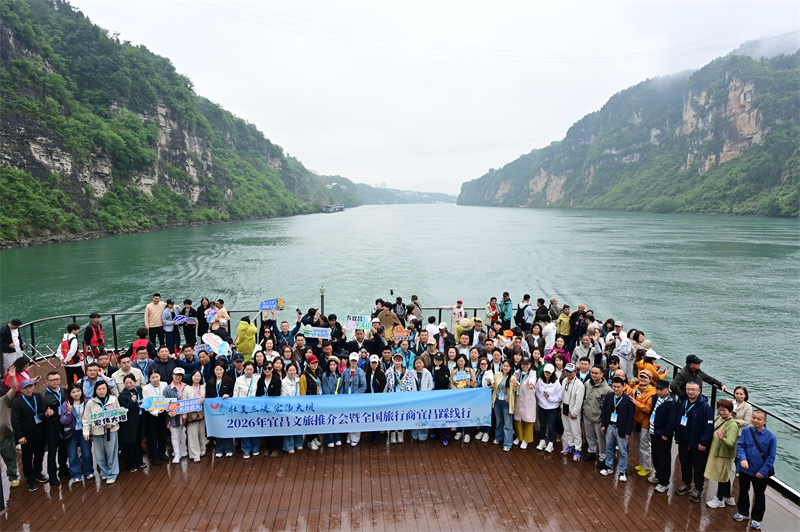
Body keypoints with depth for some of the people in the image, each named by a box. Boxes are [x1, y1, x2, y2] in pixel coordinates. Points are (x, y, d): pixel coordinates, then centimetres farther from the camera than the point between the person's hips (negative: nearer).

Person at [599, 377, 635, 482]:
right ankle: (609, 467, 33)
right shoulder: (609, 397, 1)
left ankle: (622, 472, 20)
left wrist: (628, 432, -11)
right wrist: (603, 425, 5)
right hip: (609, 427, 5)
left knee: (623, 451, 7)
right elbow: (605, 411, 8)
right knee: (609, 448, 17)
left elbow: (630, 417, -10)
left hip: (621, 429, -5)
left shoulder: (628, 400, -13)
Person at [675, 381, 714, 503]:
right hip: (683, 440, 5)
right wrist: (677, 435, 8)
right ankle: (686, 484, 36)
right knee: (685, 464, 19)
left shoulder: (705, 406, -17)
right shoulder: (681, 402, 0)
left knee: (698, 467, 7)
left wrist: (704, 442, -18)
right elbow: (677, 420, 10)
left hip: (697, 442, -5)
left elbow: (709, 426, -17)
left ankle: (697, 489, 22)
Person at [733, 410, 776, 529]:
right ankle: (743, 512, 39)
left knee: (759, 495, 14)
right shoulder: (746, 431, -9)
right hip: (745, 469, 3)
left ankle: (756, 518, 31)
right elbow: (740, 446, -7)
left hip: (760, 473, -2)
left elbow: (771, 457, -10)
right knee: (743, 491, 19)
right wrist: (743, 458, -23)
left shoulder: (771, 437, -15)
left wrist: (763, 471, -12)